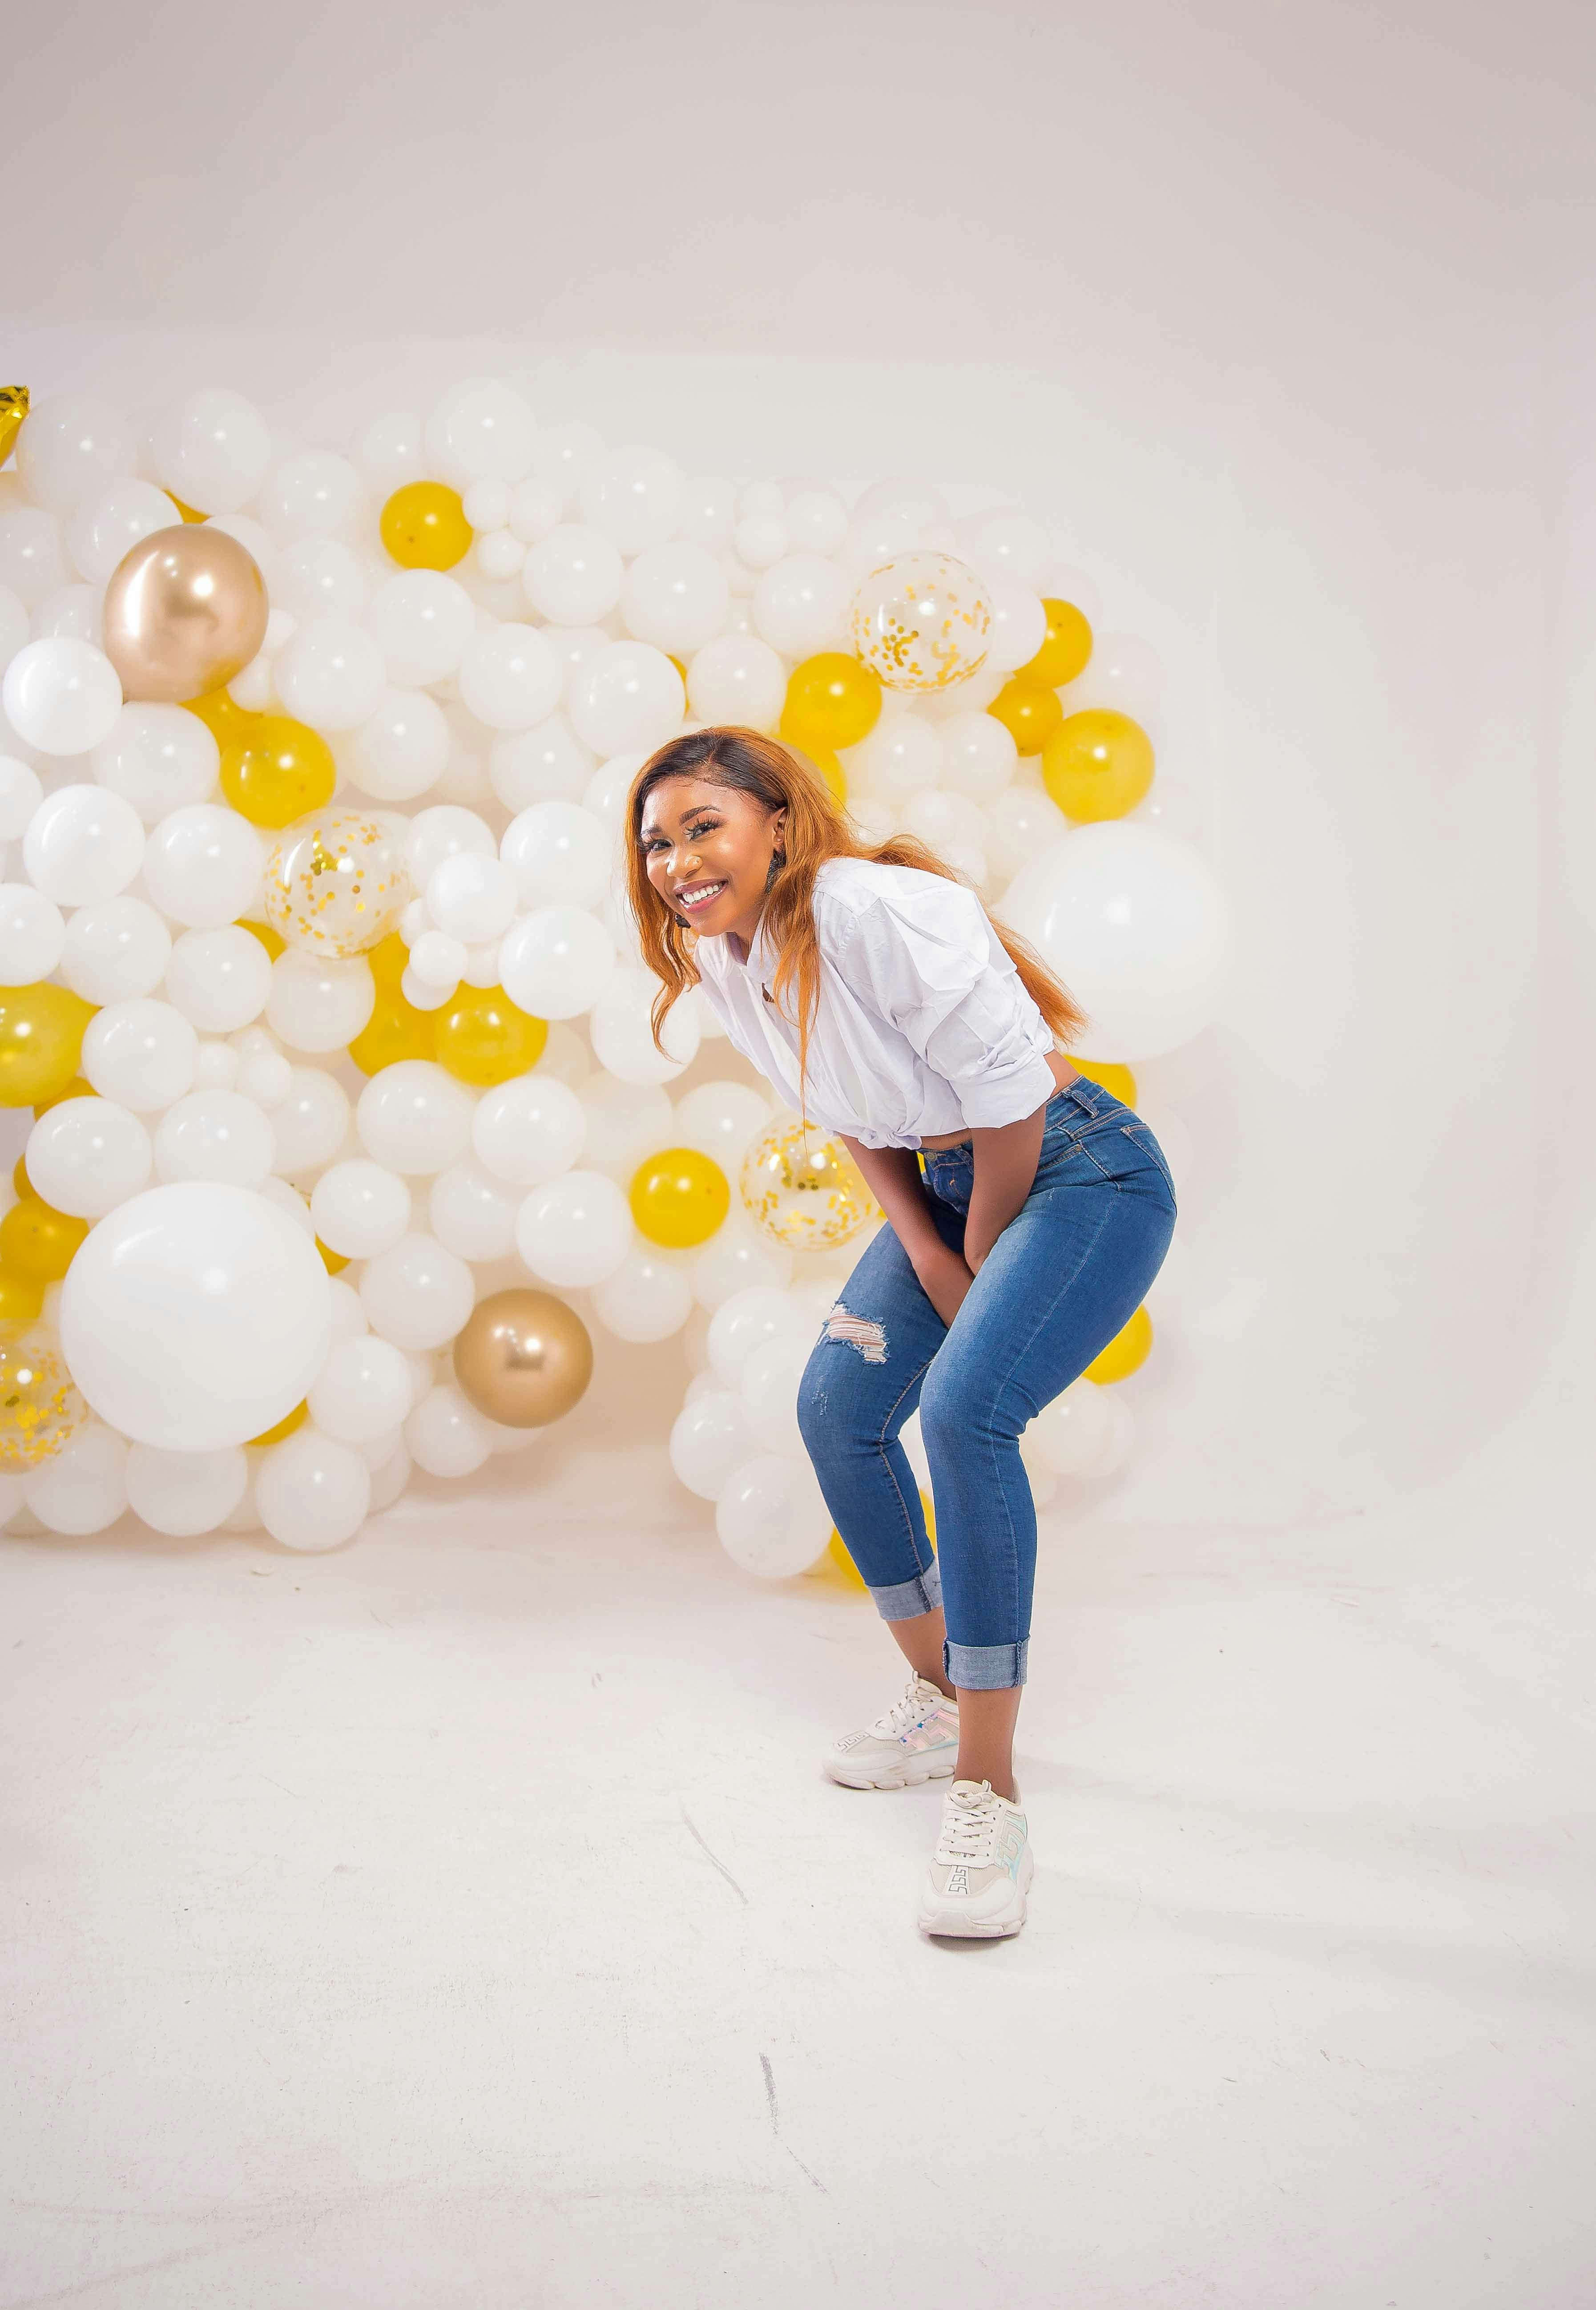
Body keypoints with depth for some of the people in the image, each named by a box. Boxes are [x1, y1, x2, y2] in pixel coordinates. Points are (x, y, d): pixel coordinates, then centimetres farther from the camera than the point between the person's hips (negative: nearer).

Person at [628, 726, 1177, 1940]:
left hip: (1085, 1177, -9)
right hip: (953, 1193, 9)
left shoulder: (873, 909, -27)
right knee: (838, 1405, 7)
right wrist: (927, 1257, 1)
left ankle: (988, 1793, -17)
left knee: (965, 1402, -26)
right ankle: (943, 1696, 27)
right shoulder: (724, 959, 0)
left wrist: (979, 1264, -10)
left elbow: (1011, 1098, -24)